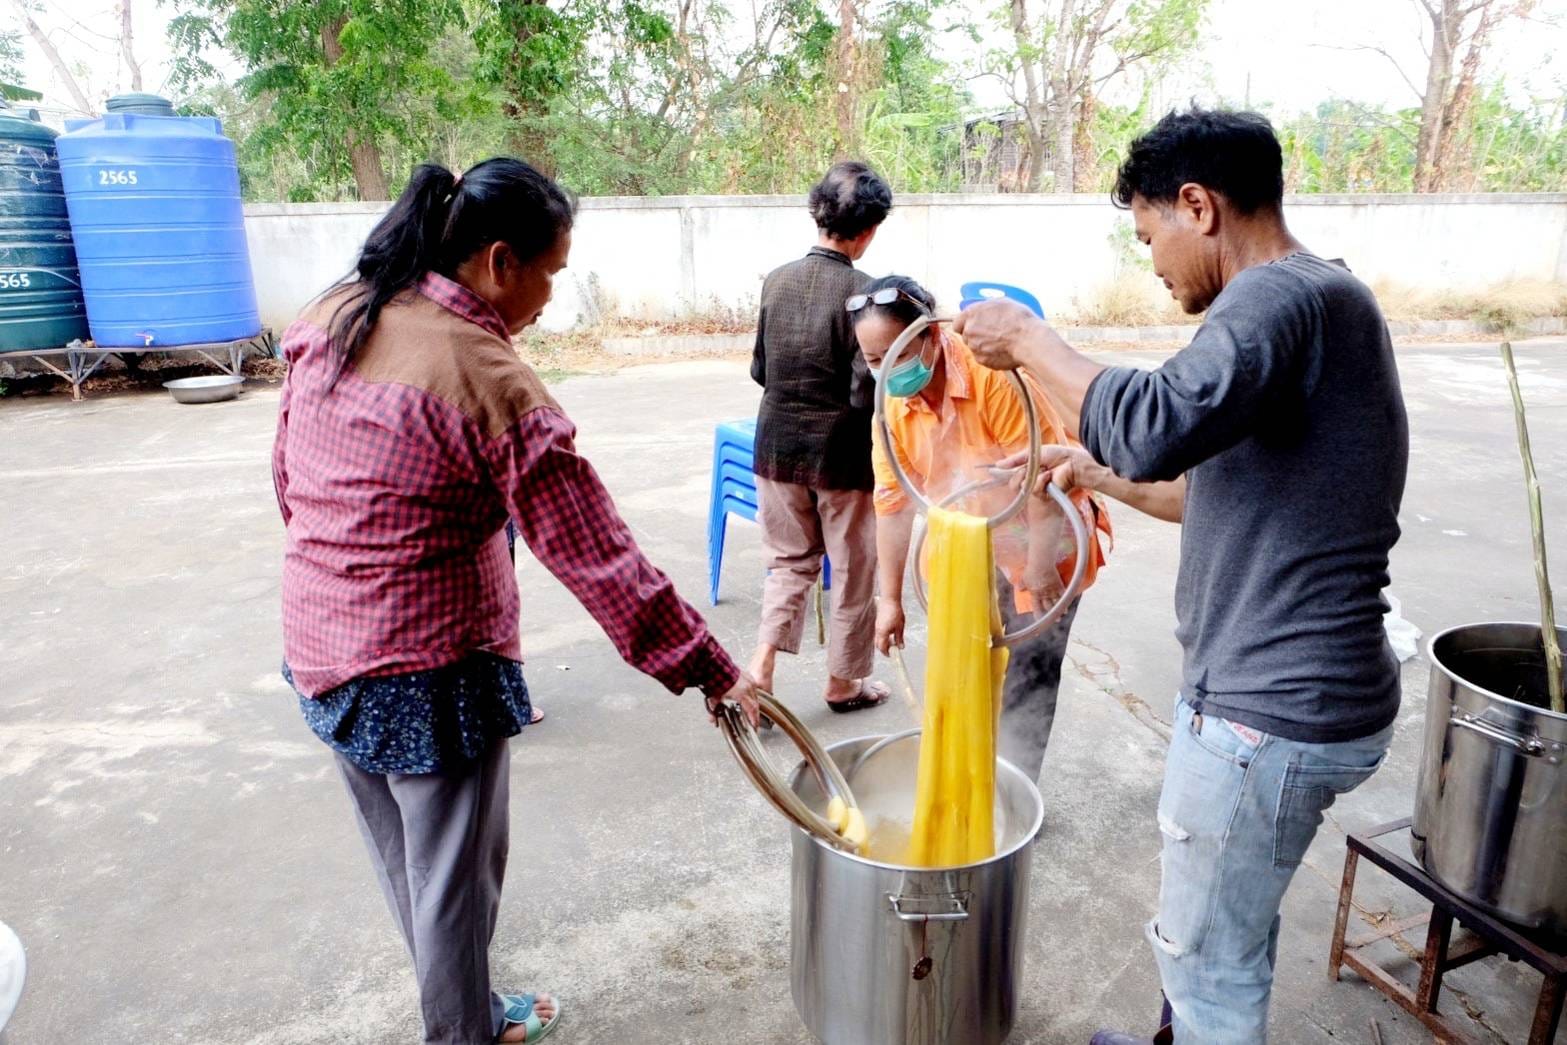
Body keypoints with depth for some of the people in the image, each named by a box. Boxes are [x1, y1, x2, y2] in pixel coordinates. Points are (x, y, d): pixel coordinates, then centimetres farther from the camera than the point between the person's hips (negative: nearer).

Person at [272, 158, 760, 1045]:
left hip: (320, 648, 8)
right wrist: (712, 672, -16)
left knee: (402, 863, 26)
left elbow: (289, 480, 10)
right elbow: (599, 560, -23)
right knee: (455, 879, 14)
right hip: (430, 672, -8)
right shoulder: (492, 382, -23)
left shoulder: (330, 321, -1)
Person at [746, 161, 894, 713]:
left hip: (778, 447, 5)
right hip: (842, 454, -4)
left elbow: (759, 370, 5)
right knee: (852, 570, 14)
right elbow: (866, 393, -19)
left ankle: (761, 668, 6)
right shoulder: (863, 291, -17)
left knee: (790, 562, 19)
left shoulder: (776, 280, -2)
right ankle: (844, 681, 28)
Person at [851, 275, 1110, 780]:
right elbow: (893, 500, -3)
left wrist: (1040, 566, -22)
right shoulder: (892, 404, -8)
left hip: (1036, 547, -5)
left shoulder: (992, 374, -28)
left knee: (1025, 682, 1)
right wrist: (890, 598, -1)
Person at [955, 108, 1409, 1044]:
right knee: (1236, 922, 27)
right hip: (1310, 692, 10)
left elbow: (1156, 427, -37)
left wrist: (1032, 342, -22)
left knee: (1211, 958, 10)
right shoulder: (1315, 303, 13)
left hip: (1270, 717, -10)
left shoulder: (1283, 294, -19)